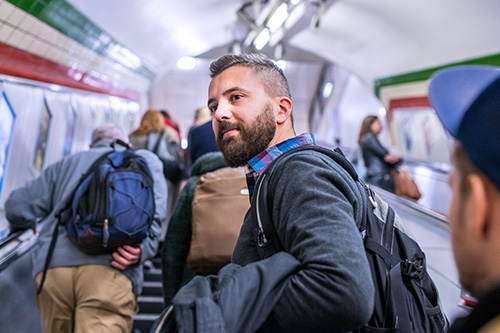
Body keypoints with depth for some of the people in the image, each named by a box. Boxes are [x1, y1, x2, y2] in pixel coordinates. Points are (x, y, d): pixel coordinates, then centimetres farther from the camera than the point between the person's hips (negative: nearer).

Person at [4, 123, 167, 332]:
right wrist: (142, 246, -11)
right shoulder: (145, 159, 25)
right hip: (109, 268, -3)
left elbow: (17, 206, 25)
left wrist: (28, 226, 46)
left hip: (51, 269, 4)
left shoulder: (67, 164, 32)